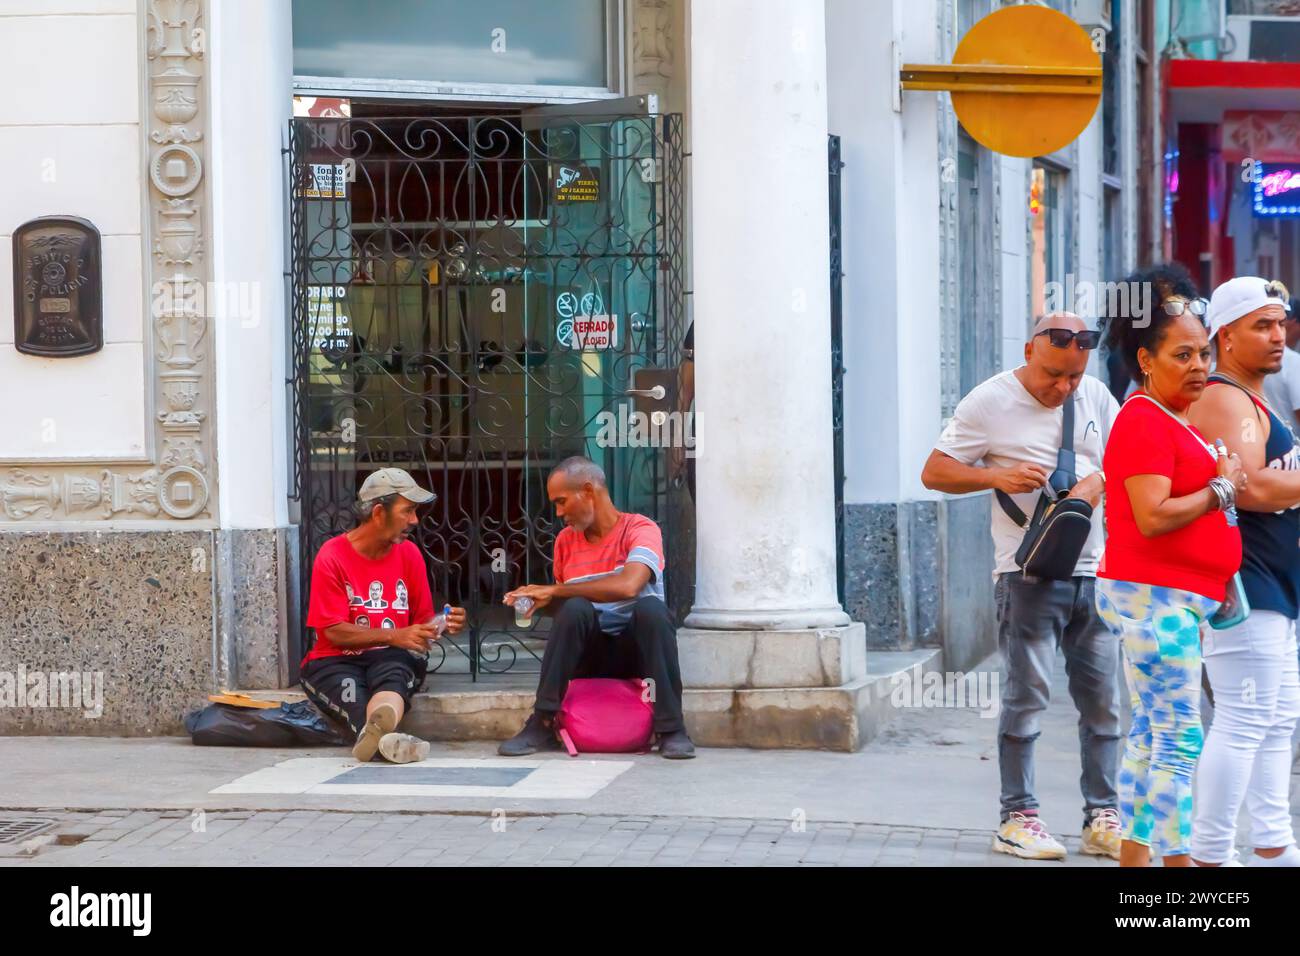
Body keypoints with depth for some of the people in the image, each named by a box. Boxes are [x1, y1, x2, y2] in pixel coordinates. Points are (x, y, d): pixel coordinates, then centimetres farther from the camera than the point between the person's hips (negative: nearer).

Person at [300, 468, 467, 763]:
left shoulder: (409, 553, 7)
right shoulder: (333, 556, -6)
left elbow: (422, 622, 14)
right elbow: (334, 632, -11)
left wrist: (444, 625, -10)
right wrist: (395, 636, -21)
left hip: (391, 660, 2)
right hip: (336, 661, -2)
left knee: (393, 673, -35)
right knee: (349, 688, -37)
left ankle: (373, 731, -70)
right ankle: (385, 737, -70)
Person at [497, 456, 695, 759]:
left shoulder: (640, 529, -9)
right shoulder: (566, 540, 8)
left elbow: (628, 586, -28)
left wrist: (553, 591, -22)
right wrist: (540, 601, -4)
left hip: (637, 648, -3)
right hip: (589, 654, 3)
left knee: (650, 607, -34)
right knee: (575, 608, -28)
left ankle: (671, 729, -28)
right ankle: (542, 726, -28)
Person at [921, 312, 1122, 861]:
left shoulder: (1096, 397, 10)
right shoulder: (990, 403, -3)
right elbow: (934, 472, -1)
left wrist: (1099, 481, -9)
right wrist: (997, 476, -17)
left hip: (1093, 571, 5)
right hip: (1028, 572, -5)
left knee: (1102, 697, 6)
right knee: (1028, 693, -6)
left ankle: (1102, 817, 13)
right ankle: (1017, 818, 2)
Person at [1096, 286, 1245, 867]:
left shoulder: (1175, 422, 17)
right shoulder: (1144, 422, -15)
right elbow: (1153, 517, -24)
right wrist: (1221, 489, -14)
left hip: (1175, 599, 10)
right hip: (1155, 597, -10)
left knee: (1151, 735, 13)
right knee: (1178, 741, -9)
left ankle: (1134, 854, 18)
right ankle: (1179, 859, -7)